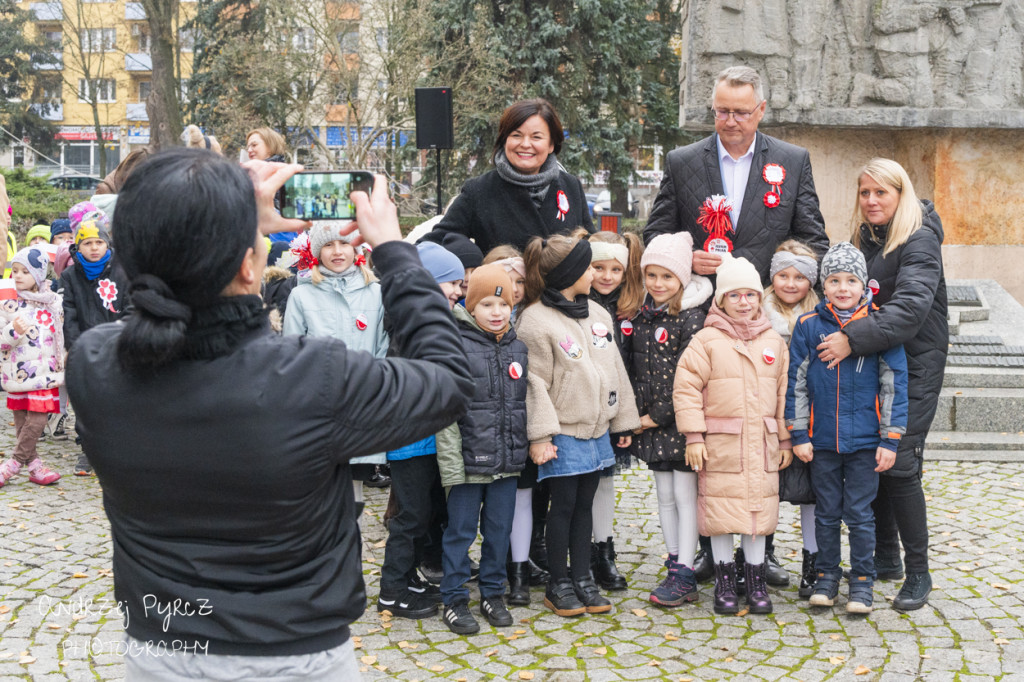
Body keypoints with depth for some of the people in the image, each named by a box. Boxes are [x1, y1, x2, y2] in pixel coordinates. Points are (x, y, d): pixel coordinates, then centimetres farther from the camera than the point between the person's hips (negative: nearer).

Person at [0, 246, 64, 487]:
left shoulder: (52, 303, 6)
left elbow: (59, 334, 17)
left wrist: (62, 362, 14)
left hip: (45, 373, 1)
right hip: (20, 374, -1)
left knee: (38, 418, -6)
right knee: (23, 422, 1)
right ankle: (34, 466, 10)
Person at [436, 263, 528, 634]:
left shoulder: (517, 348, 9)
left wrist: (528, 446, 13)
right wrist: (451, 463, -14)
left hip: (508, 460, 5)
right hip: (469, 460, -5)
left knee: (500, 530, 13)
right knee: (461, 530, 5)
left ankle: (493, 593, 28)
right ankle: (454, 599, 17)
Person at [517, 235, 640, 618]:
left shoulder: (597, 314, 10)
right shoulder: (536, 321, -12)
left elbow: (615, 369, 15)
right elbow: (534, 382, -14)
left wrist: (623, 421, 15)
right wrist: (540, 435, -17)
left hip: (597, 429, 6)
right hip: (564, 433, -6)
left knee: (584, 504, 13)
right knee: (564, 505, 1)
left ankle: (582, 578, 23)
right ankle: (558, 585, 14)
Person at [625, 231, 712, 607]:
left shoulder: (691, 317, -11)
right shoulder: (642, 315, 9)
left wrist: (659, 416, -14)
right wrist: (637, 414, 5)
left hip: (681, 421, -6)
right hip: (651, 422, 6)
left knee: (685, 494, -1)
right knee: (665, 495, 12)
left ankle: (685, 576, 5)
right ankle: (674, 564, 22)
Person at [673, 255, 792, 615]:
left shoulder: (774, 341, 10)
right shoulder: (706, 340, -3)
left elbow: (784, 392, 14)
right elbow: (686, 387, -6)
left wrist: (785, 439, 11)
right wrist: (693, 437, -10)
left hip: (762, 444, 3)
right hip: (720, 445, -3)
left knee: (760, 509, 9)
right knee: (721, 511, 2)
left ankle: (756, 579, 22)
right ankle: (724, 581, 16)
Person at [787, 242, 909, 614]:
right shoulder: (808, 326, -1)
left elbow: (894, 385, -2)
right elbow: (796, 383, 3)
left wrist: (890, 440, -4)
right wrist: (798, 435, 0)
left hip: (865, 441, -1)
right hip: (822, 440, 2)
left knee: (860, 514, 5)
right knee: (826, 513, 13)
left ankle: (862, 582, 19)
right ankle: (825, 577, 26)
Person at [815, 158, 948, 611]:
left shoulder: (919, 241, -13)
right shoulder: (865, 239, 11)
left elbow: (911, 307, -28)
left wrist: (853, 339, -35)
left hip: (914, 365, -7)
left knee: (899, 464, -11)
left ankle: (918, 573, 1)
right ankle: (885, 557, 23)